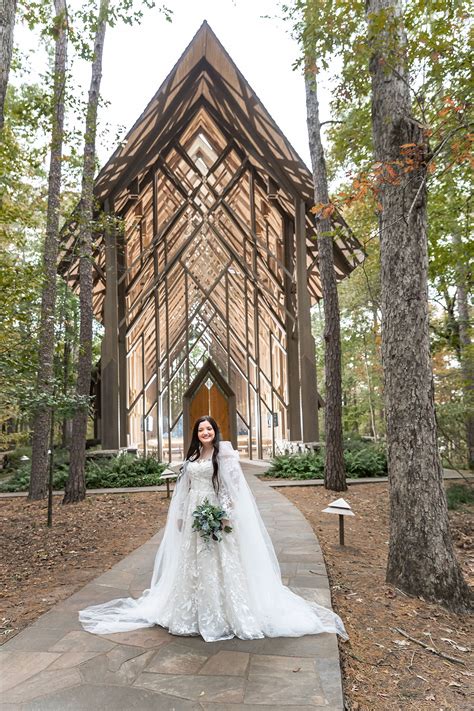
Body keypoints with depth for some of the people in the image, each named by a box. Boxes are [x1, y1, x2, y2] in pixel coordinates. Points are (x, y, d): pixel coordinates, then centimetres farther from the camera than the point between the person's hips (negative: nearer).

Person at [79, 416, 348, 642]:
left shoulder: (224, 454, -6)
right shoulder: (192, 457, 12)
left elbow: (232, 486, -12)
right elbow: (185, 489, 15)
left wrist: (225, 515, -19)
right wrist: (180, 515, 13)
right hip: (194, 516, 6)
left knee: (219, 562, -2)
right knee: (192, 563, 11)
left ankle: (224, 613, 11)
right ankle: (195, 611, 24)